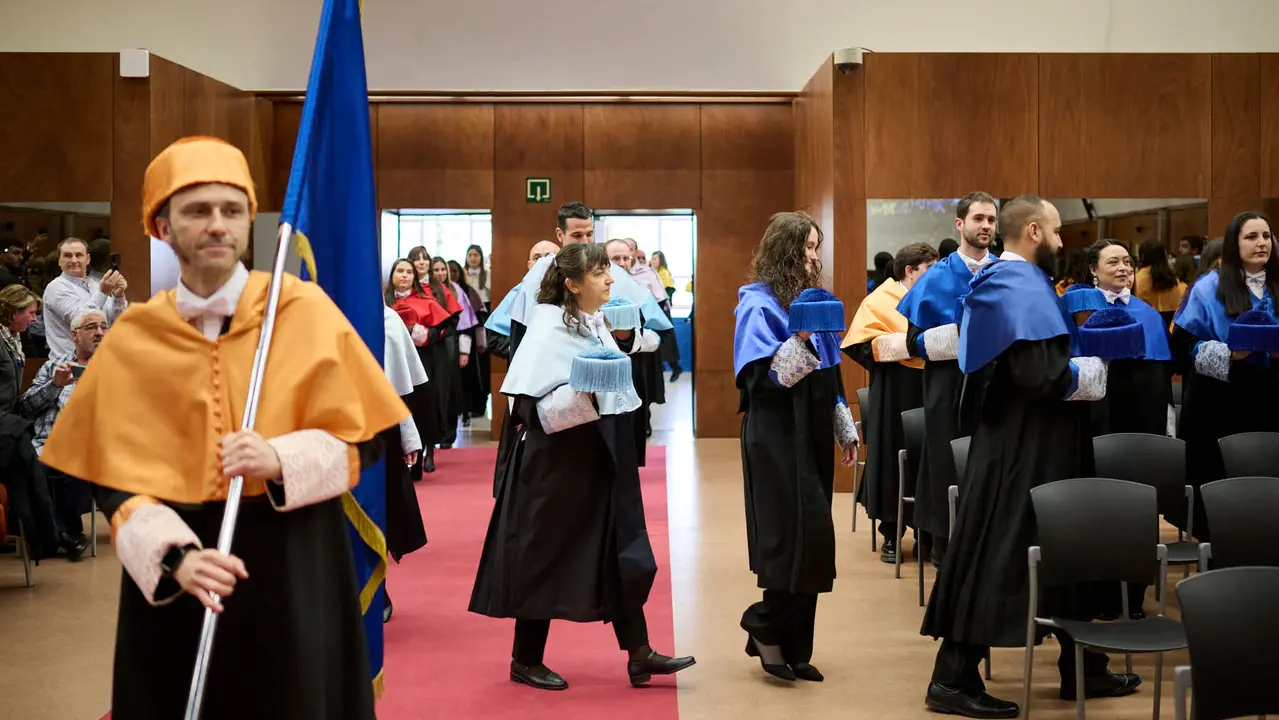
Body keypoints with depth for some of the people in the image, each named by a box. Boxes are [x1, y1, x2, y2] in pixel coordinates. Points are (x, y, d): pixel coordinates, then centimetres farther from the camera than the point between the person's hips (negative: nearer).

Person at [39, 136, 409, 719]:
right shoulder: (132, 340, 0)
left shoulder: (305, 310, -4)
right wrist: (173, 556, -19)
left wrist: (281, 461, -20)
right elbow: (116, 479, -2)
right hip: (171, 579, 1)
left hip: (294, 568, -1)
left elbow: (361, 442, -2)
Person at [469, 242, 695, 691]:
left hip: (601, 459, 8)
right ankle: (525, 661, 18)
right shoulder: (549, 331, -16)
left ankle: (638, 654, 14)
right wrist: (579, 394, -31)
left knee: (621, 553, 7)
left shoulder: (597, 324, 8)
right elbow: (530, 406, -22)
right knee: (546, 558, 4)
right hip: (558, 464, -8)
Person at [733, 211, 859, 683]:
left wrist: (845, 430, 19)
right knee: (799, 537, -14)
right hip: (778, 437, -8)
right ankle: (766, 624, 6)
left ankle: (793, 649, 14)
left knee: (808, 540, 7)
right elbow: (760, 377, -16)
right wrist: (799, 340, -27)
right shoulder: (759, 304, -9)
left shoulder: (811, 297, 14)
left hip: (813, 434, 8)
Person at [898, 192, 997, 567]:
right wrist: (962, 331, -16)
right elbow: (916, 342, -4)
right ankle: (946, 547, 13)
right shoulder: (937, 278, 0)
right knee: (951, 472, 2)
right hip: (951, 391, -2)